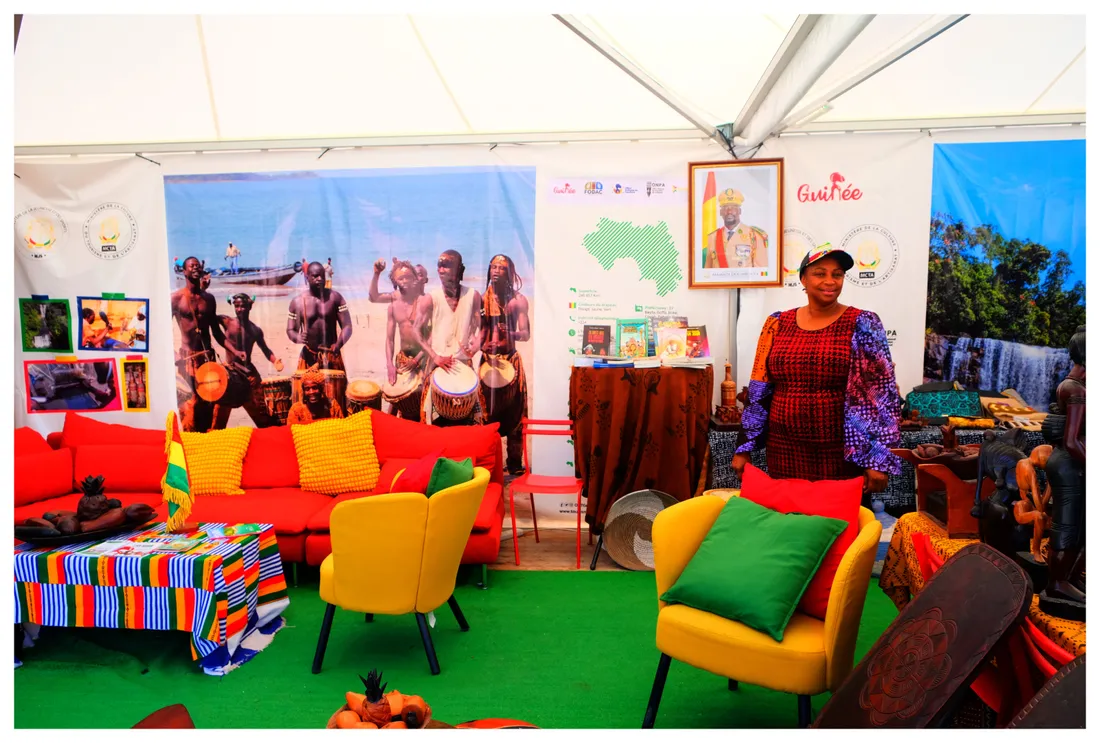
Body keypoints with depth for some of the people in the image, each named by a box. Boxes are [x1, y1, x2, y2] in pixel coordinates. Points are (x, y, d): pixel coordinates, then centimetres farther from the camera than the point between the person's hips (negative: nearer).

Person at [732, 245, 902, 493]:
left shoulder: (862, 325, -2)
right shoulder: (778, 324, 5)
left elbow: (880, 392, -6)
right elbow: (759, 390, 7)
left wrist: (878, 459, -12)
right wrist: (744, 447, 4)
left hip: (843, 453, -2)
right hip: (785, 451, 2)